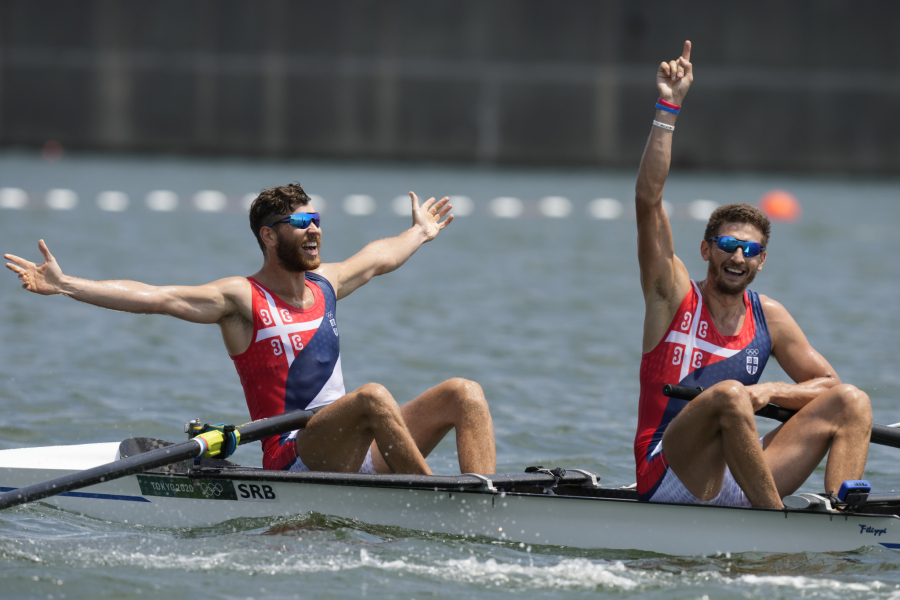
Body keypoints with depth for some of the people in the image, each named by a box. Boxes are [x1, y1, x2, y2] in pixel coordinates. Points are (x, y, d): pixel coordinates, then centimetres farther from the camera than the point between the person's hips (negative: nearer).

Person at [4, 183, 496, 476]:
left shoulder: (324, 285, 15)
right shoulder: (242, 299, -6)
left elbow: (378, 258, 37)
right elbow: (152, 298, -14)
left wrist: (419, 233, 55)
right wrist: (65, 286, -22)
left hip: (357, 453, 7)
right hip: (293, 460, -7)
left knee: (463, 393, -5)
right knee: (373, 397, -34)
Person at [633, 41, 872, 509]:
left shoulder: (768, 317, 12)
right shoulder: (675, 296, 2)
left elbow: (828, 384, 15)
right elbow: (648, 202, -9)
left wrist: (773, 392, -6)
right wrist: (668, 109, -13)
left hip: (737, 485, 5)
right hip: (670, 483, -5)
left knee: (852, 403, -7)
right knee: (729, 394, -33)